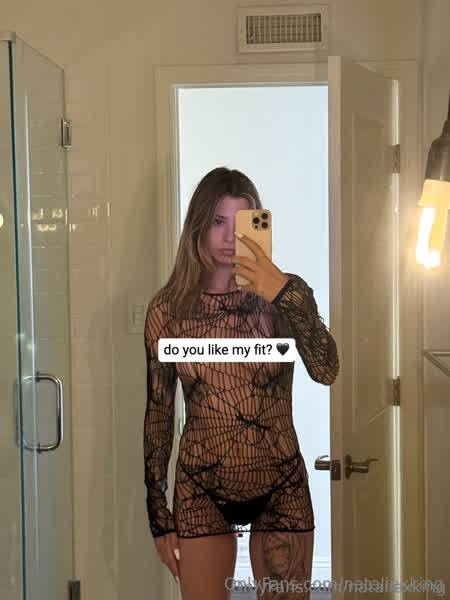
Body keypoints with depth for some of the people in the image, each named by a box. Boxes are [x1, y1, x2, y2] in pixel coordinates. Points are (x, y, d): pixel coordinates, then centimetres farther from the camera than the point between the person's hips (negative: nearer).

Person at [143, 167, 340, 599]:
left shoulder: (286, 294, -4)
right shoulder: (168, 308, -4)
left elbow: (326, 372, -20)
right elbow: (158, 414, 0)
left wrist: (283, 293, -29)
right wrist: (158, 515, 1)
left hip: (281, 487, 1)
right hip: (201, 490, 0)